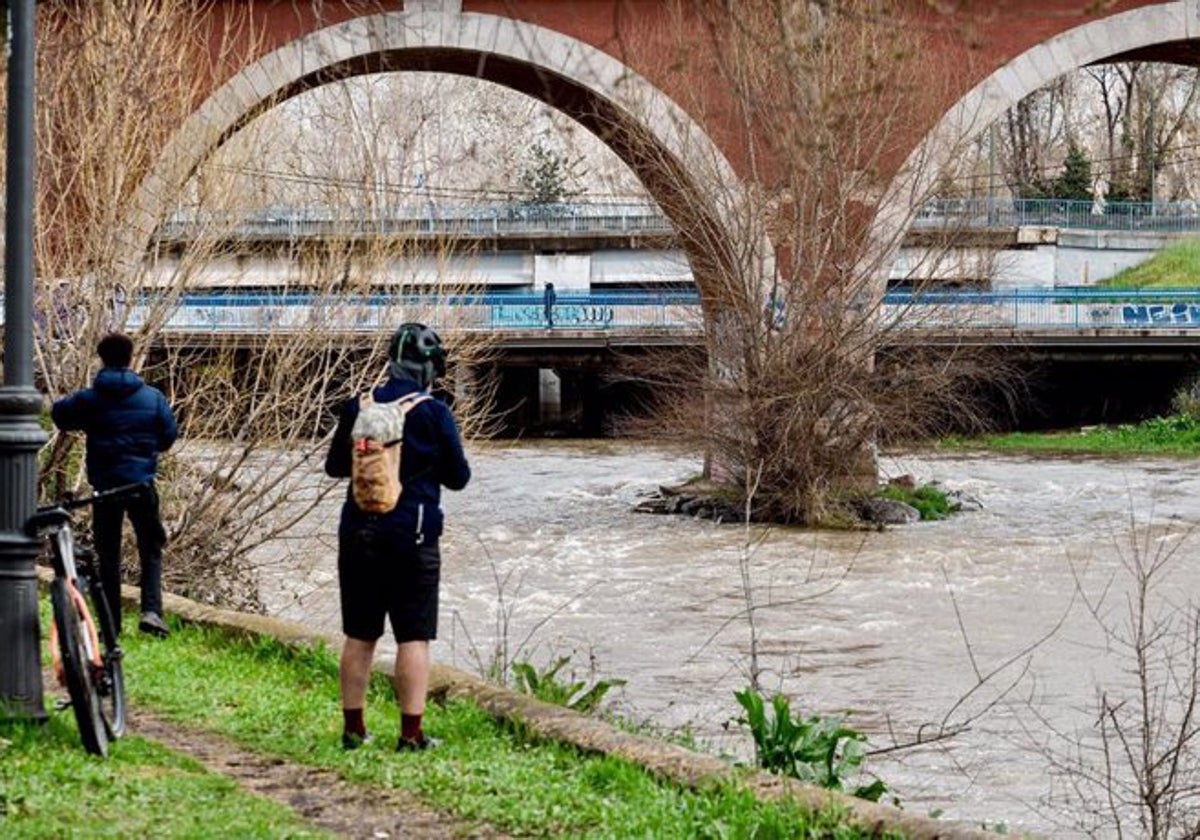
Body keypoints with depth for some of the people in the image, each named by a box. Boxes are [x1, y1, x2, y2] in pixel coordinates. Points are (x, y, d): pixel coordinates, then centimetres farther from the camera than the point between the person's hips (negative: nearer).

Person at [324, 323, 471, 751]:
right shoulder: (435, 414, -8)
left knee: (359, 636, 11)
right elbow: (457, 477, 0)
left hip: (358, 534, 4)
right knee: (414, 636, 1)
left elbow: (334, 466, 13)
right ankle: (411, 732, -2)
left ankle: (353, 727, 15)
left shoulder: (358, 407, 2)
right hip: (412, 537, -4)